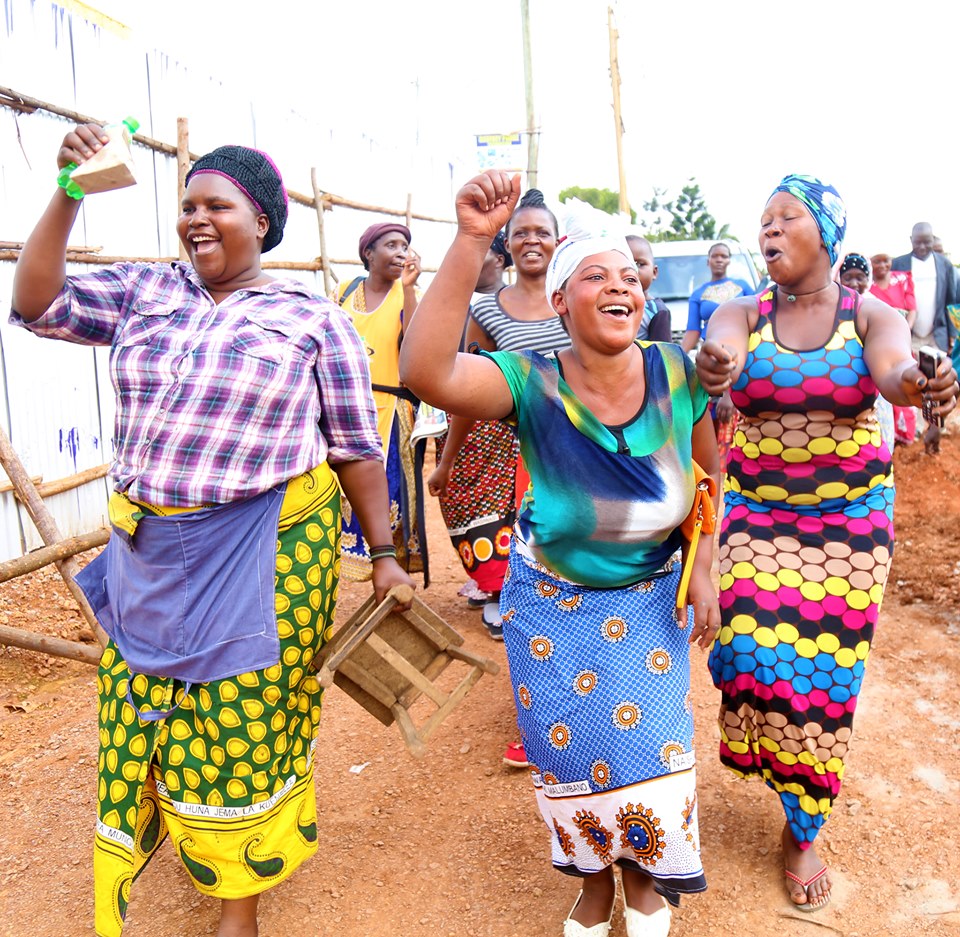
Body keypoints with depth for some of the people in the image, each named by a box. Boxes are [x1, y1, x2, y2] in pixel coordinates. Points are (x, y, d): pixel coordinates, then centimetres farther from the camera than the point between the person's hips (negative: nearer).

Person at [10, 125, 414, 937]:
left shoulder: (314, 320, -2)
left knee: (246, 721, 7)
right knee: (143, 710, 13)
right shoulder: (145, 292, 8)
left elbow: (357, 448, -1)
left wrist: (384, 552, -1)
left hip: (265, 556, -3)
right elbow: (37, 305, 1)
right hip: (149, 553, 4)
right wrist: (68, 196, -7)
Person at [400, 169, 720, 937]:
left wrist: (703, 571, -7)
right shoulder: (532, 383, -23)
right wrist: (472, 241, -48)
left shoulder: (677, 374, -15)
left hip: (653, 592, 1)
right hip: (553, 599, -1)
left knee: (649, 743, 7)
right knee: (571, 749, 11)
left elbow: (713, 476, -1)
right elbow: (427, 372, -42)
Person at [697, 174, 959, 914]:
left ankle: (804, 830, 24)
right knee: (751, 653, -9)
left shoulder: (872, 316, -4)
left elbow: (894, 367, -26)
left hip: (851, 517, 0)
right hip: (757, 512, 1)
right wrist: (713, 369, -50)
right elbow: (719, 350, -24)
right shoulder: (741, 315, -2)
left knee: (824, 672, 3)